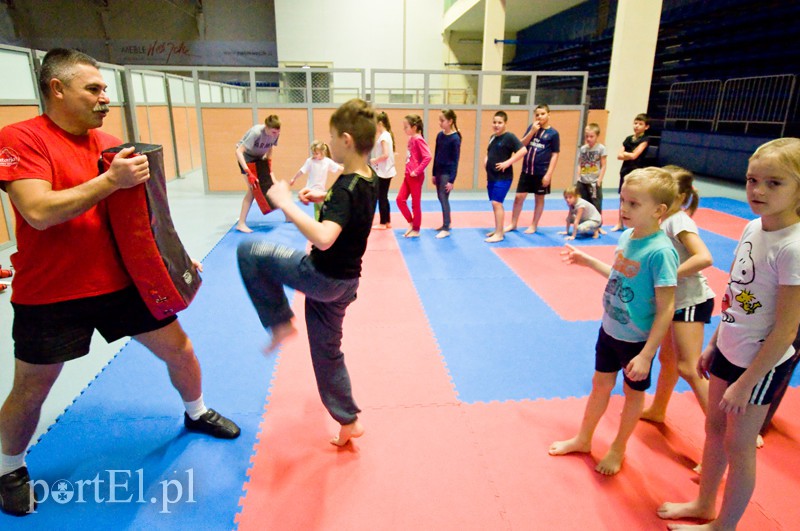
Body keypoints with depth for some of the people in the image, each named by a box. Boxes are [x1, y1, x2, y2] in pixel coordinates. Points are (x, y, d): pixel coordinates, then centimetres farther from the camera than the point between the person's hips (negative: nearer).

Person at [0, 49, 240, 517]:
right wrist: (111, 179, -28)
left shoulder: (112, 144, 4)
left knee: (179, 349, 11)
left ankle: (196, 412, 39)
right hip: (51, 295, -4)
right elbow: (39, 212, -24)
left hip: (122, 282, 5)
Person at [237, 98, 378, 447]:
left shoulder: (345, 187, -27)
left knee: (249, 252, 7)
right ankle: (348, 422, 32)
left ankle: (280, 323, 12)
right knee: (327, 350, 21)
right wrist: (325, 198, 14)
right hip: (344, 280, 8)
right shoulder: (369, 179, 1)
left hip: (321, 277, -8)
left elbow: (324, 238, -42)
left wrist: (285, 203, -34)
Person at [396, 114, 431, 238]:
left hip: (416, 177, -8)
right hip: (408, 175, 8)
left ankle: (416, 230, 14)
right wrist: (409, 171, 10)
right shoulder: (411, 139, 10)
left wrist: (417, 171, -20)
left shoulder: (418, 139, -15)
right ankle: (411, 222, 21)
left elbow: (427, 157, -24)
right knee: (400, 199, 7)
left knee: (416, 203, 2)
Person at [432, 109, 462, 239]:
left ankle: (446, 229, 3)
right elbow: (436, 156, 11)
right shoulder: (440, 135, 5)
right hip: (439, 171, 7)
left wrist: (452, 180, -16)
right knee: (441, 198, 14)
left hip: (447, 173, -7)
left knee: (444, 199, -5)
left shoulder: (455, 138, -14)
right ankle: (447, 223, 29)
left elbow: (455, 160, -14)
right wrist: (434, 174, 12)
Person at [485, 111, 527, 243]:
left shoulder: (509, 137, -12)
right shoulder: (493, 137, 12)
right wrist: (486, 160, 9)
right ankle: (497, 230, 23)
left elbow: (523, 150, -21)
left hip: (503, 177, -8)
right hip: (491, 176, 8)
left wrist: (508, 162, -22)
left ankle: (499, 234, -6)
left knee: (497, 203, -11)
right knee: (495, 204, 12)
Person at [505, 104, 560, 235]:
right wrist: (532, 131, -13)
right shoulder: (532, 127, 6)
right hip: (526, 170, 4)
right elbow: (522, 145, 0)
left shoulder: (553, 133, -6)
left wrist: (549, 174, -13)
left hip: (541, 173, -4)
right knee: (519, 197, 6)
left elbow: (555, 155, -7)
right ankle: (513, 224, 20)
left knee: (539, 199, 10)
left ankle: (533, 225, 22)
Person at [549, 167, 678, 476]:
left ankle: (618, 449, 40)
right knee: (600, 385, 21)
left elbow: (666, 309, -23)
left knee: (633, 392, 17)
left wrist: (646, 354, -22)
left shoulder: (660, 251, -26)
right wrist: (588, 262, 13)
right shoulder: (626, 236, -4)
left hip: (638, 340, -6)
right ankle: (583, 440, 41)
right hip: (610, 330, 7)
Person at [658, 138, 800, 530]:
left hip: (761, 365, -7)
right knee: (714, 428, 20)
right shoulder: (753, 228, -2)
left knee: (738, 445, 10)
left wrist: (745, 383, -16)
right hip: (729, 351, 7)